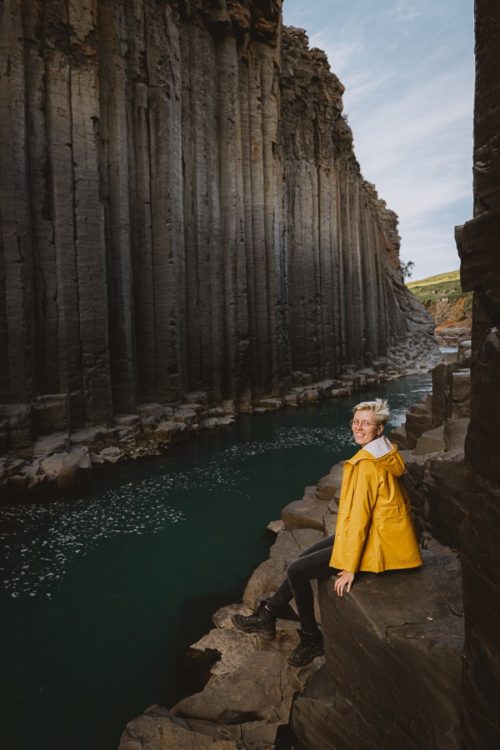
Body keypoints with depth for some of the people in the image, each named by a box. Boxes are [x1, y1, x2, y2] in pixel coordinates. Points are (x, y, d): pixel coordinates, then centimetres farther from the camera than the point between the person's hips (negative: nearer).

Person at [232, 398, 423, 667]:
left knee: (296, 570, -5)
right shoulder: (387, 453, 4)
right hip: (384, 532, 10)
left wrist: (349, 567, -18)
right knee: (306, 557, 13)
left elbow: (359, 516, -24)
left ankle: (312, 639, 13)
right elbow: (398, 498, 15)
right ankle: (266, 617, 23)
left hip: (377, 544, -10)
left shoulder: (365, 464, -25)